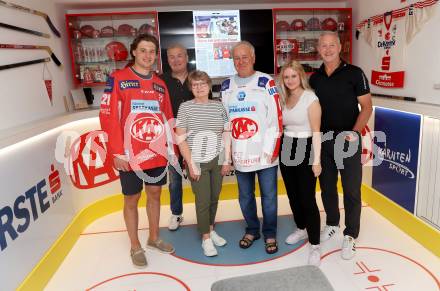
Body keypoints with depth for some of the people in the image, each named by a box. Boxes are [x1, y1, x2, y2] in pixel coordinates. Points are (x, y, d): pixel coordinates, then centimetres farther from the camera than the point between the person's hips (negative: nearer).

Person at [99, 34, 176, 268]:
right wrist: (117, 152, -13)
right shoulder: (118, 79, -5)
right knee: (131, 199, 9)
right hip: (130, 155, -5)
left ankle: (154, 238, 37)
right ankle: (135, 247, 28)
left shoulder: (160, 84, 10)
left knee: (155, 194, 16)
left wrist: (171, 147, 11)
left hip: (158, 153, 5)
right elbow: (108, 117, -10)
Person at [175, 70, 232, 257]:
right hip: (197, 162, -3)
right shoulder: (185, 107, -5)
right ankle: (206, 238, 19)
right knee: (203, 200, 2)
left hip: (217, 161, 3)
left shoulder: (218, 106, 3)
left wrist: (227, 161, 2)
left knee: (214, 198, 12)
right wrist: (191, 164, -11)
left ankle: (211, 230, 34)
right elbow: (180, 139, -8)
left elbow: (226, 135, 6)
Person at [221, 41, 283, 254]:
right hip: (239, 154, 4)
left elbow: (276, 118, -8)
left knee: (269, 195, 7)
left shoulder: (266, 83, -5)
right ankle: (252, 230, 35)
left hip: (264, 153, -4)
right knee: (245, 195, 15)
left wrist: (271, 149, -12)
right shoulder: (226, 86, 9)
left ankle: (270, 234, 26)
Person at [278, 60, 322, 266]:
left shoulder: (310, 98, -10)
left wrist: (316, 160, -16)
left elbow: (316, 131, -13)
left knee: (307, 199, -4)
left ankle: (315, 245, 9)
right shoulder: (283, 99, 9)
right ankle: (301, 229, 38)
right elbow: (281, 126, 10)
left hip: (305, 149, -6)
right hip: (286, 149, 6)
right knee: (292, 194, 16)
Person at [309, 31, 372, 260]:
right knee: (327, 186, 15)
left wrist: (354, 132, -18)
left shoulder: (354, 73, -5)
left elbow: (366, 107, -4)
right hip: (323, 139, 4)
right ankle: (331, 224, 35)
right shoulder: (314, 78, 8)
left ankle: (350, 236, 17)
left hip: (348, 140, -4)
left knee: (351, 190, 2)